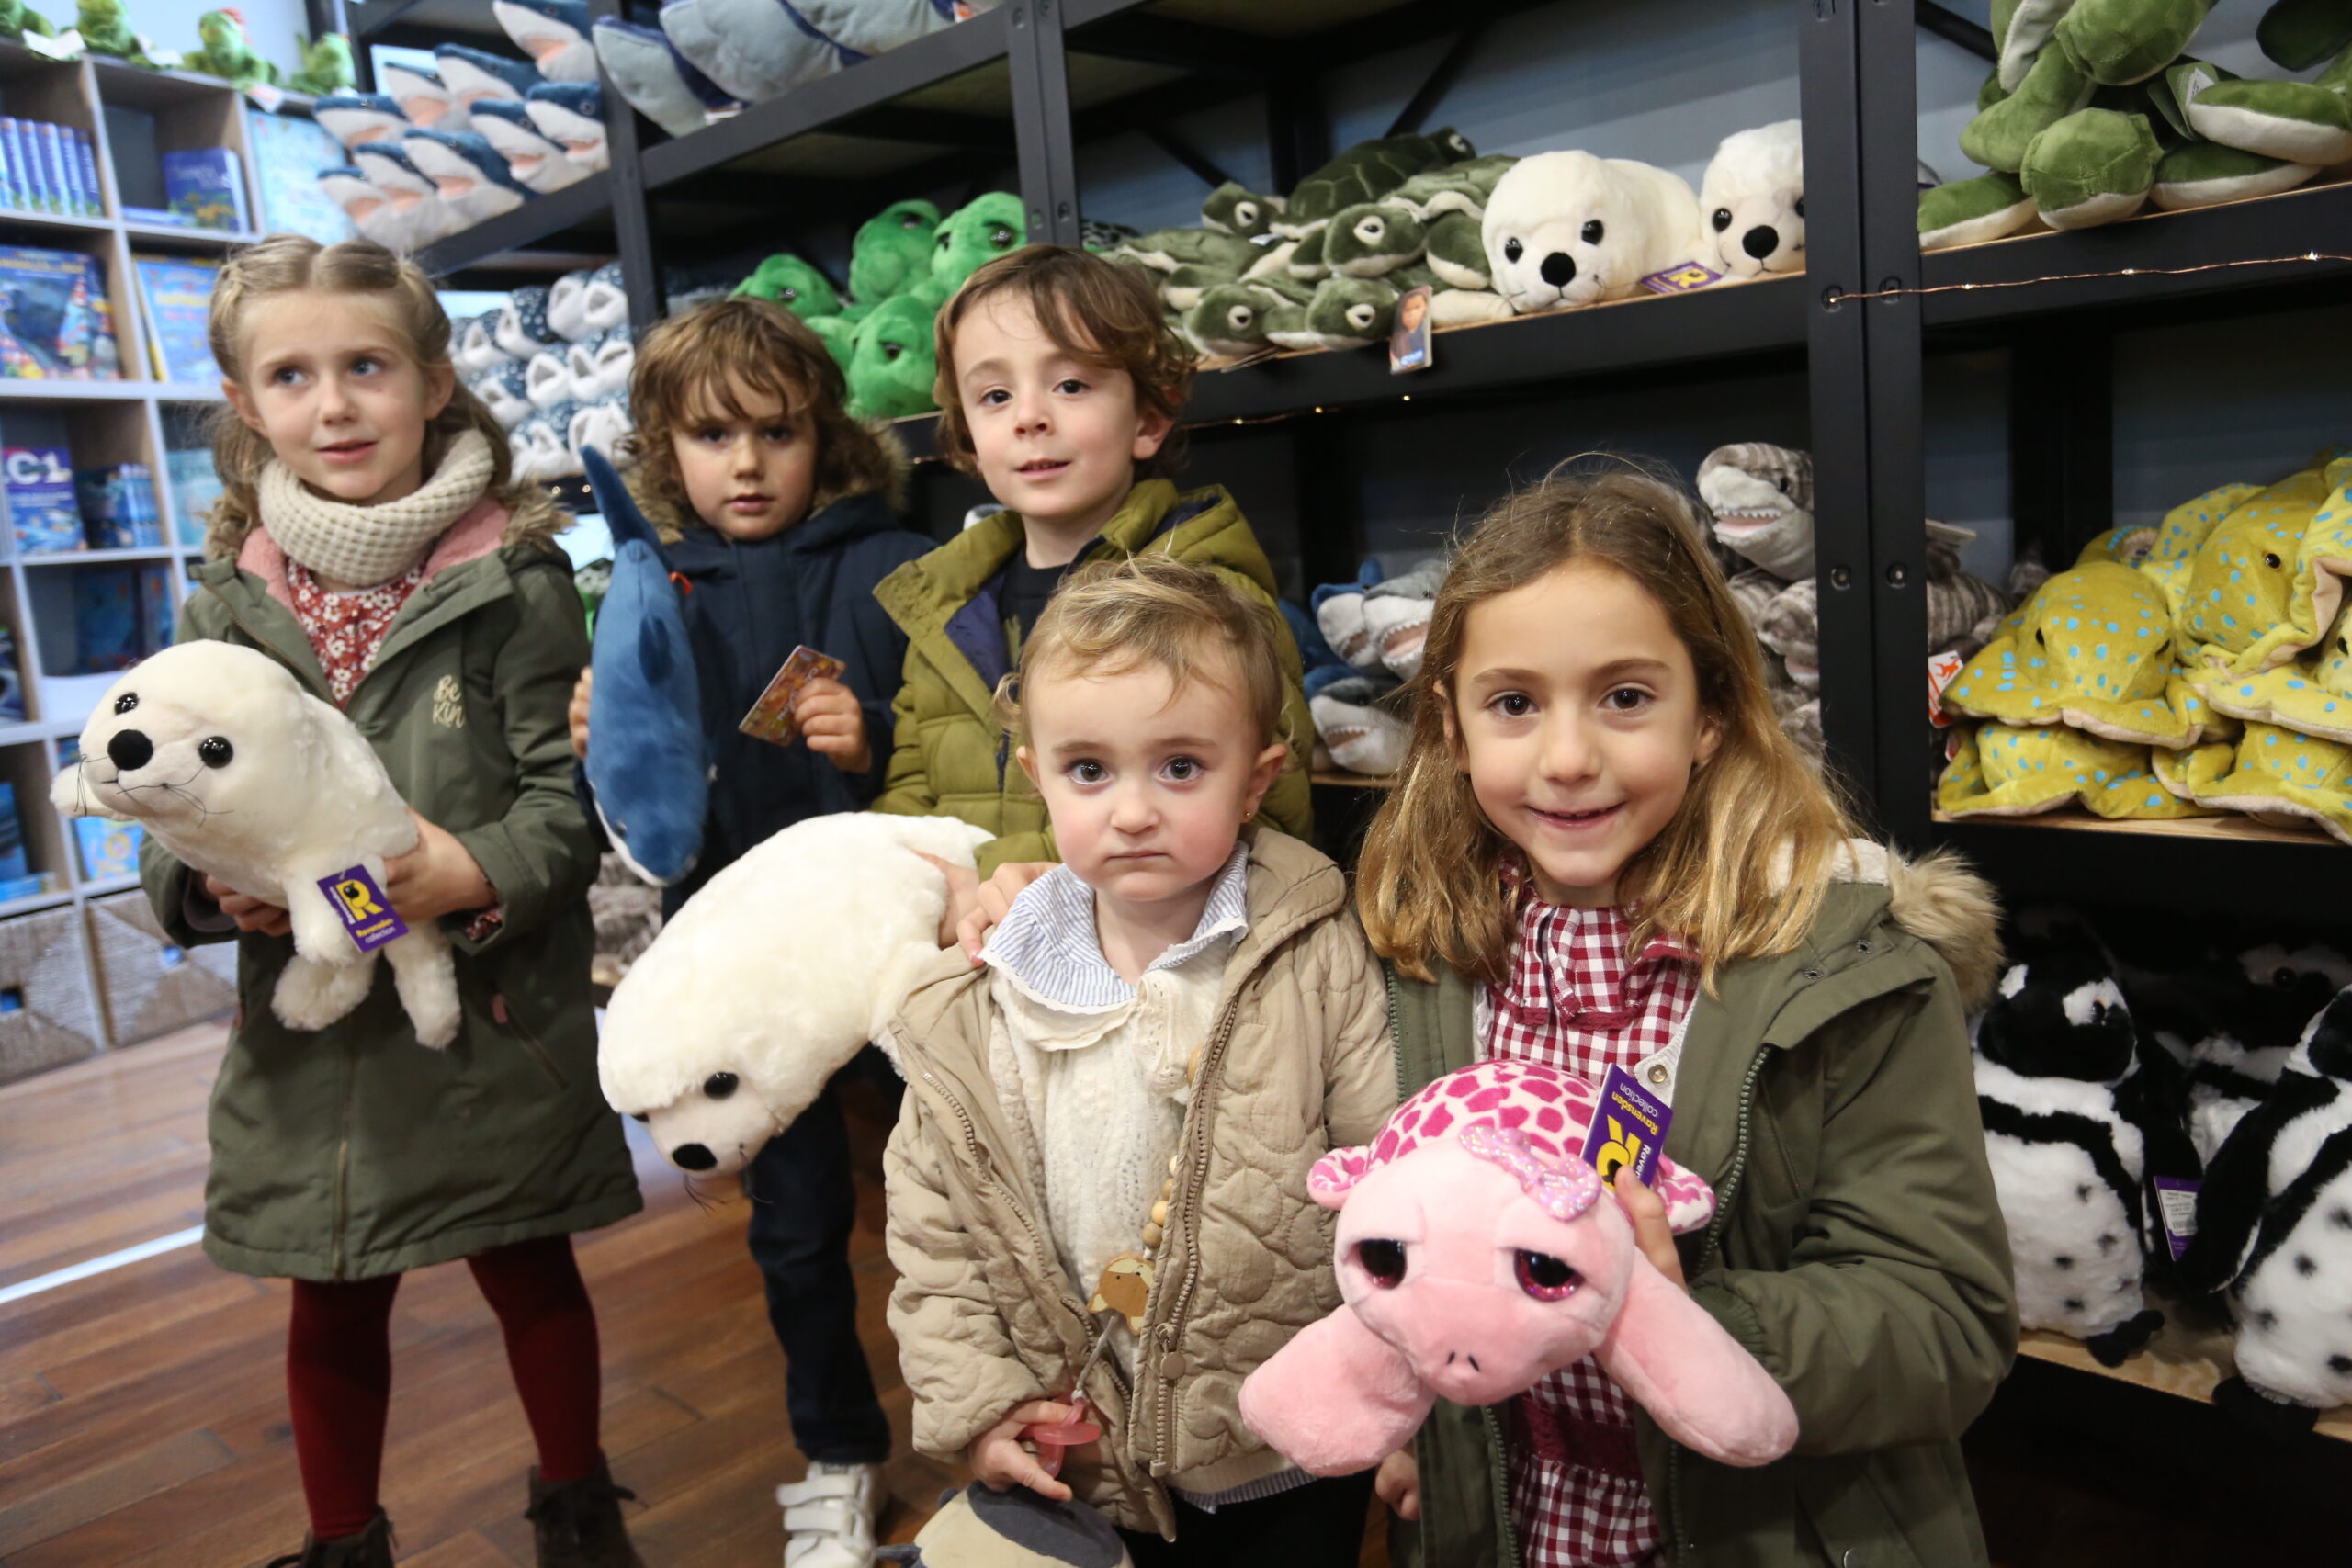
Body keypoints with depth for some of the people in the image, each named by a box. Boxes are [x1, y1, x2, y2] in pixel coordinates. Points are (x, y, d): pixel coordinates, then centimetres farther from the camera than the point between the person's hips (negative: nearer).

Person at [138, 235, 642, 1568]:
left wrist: (478, 872, -28)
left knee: (533, 1272, 17)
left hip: (498, 1016, -2)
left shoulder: (514, 575, -8)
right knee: (334, 1313, 18)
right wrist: (213, 882, -15)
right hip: (308, 1023, 3)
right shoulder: (230, 599, 3)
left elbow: (574, 794, -10)